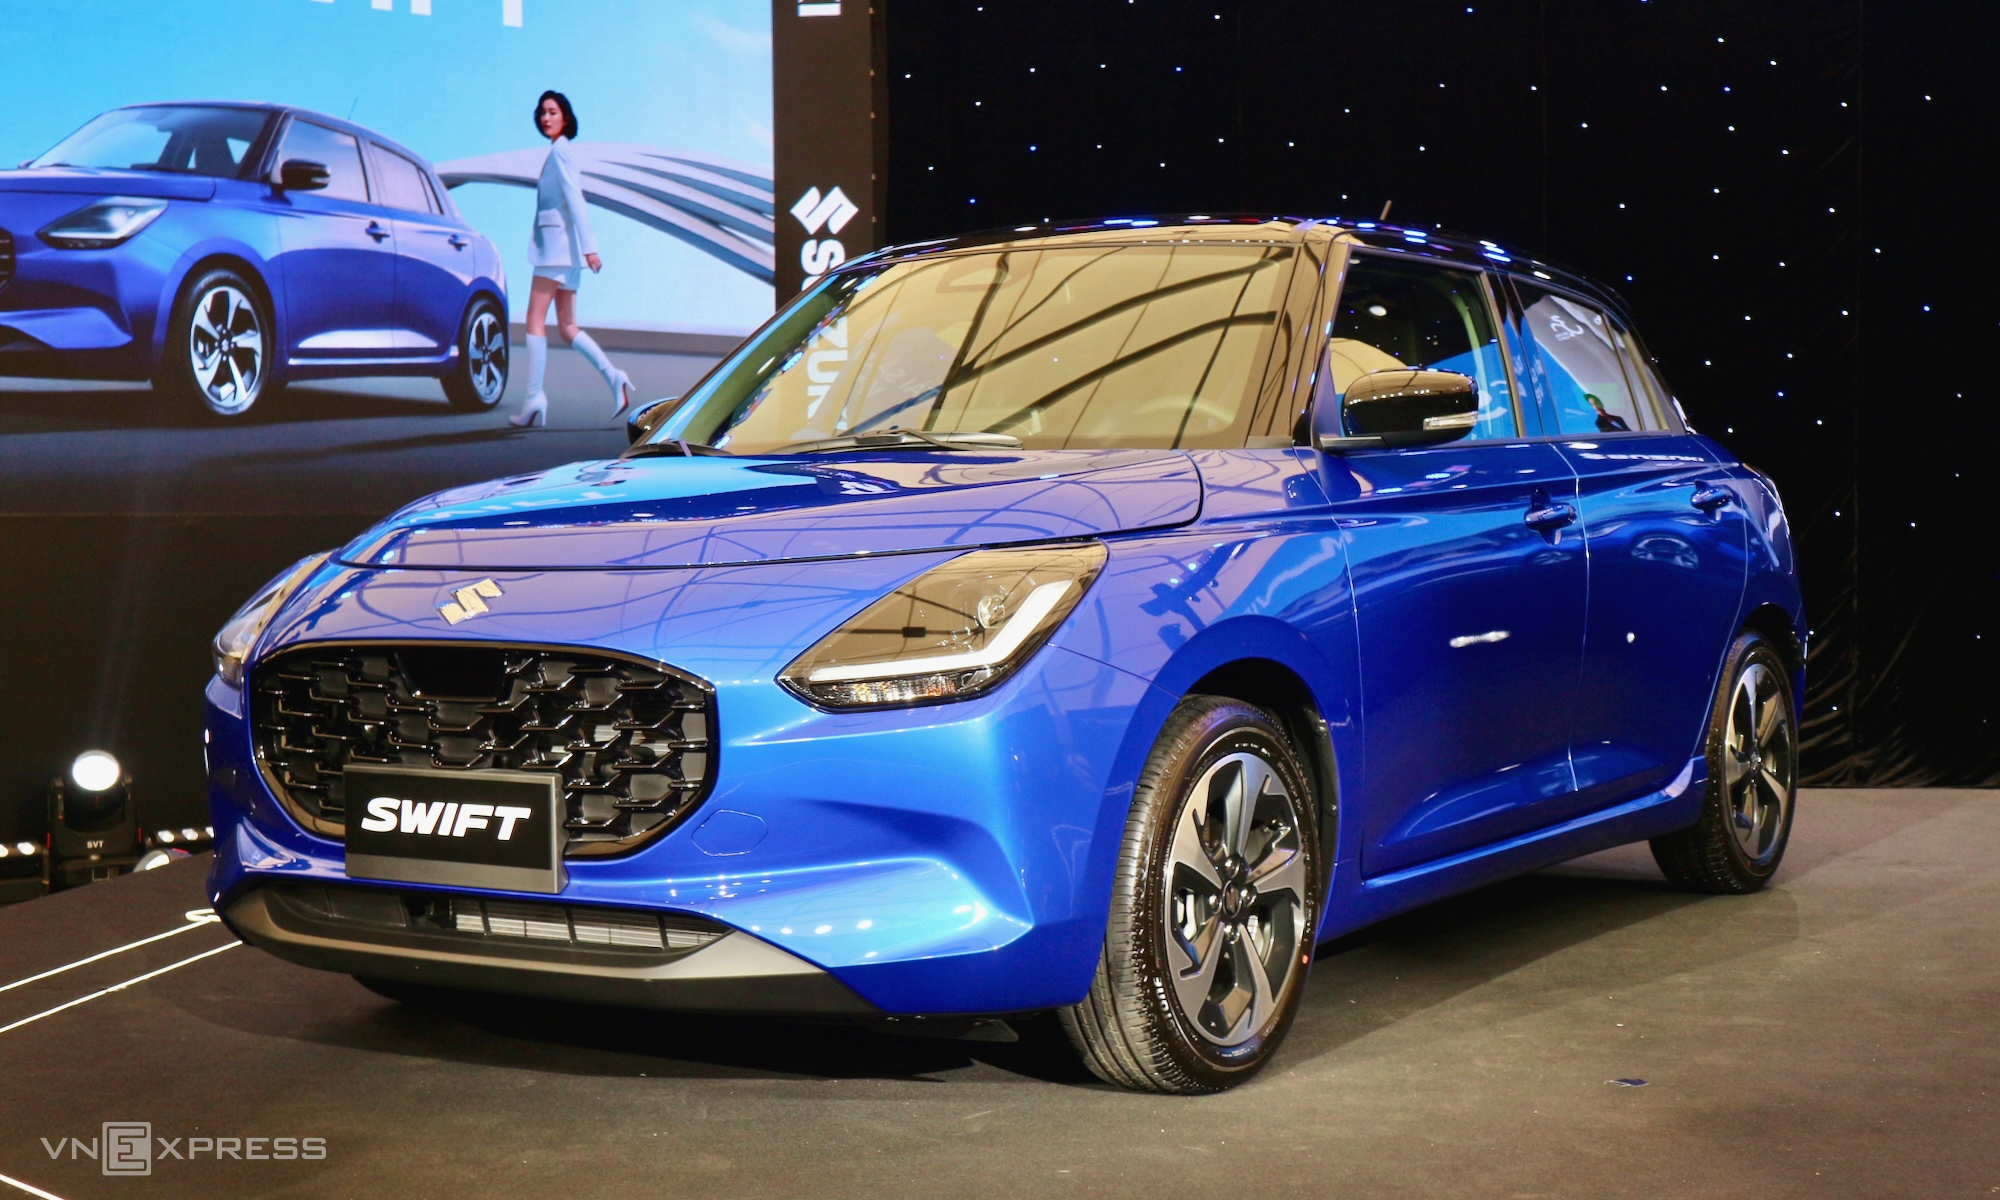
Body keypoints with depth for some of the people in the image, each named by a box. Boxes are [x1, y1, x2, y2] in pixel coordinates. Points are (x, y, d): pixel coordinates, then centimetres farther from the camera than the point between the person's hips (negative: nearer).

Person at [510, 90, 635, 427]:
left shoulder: (559, 151, -9)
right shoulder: (559, 152, 17)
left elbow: (575, 199, -17)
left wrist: (588, 246, -23)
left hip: (558, 244, -9)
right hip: (560, 247, 9)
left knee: (535, 319, -7)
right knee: (567, 327, 6)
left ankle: (534, 396, -9)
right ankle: (612, 376, -5)